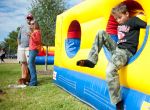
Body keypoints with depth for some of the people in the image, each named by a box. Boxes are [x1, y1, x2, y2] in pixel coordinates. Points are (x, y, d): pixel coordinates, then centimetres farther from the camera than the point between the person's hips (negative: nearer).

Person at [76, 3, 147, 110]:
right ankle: (91, 60, -5)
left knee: (110, 70, -35)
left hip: (126, 52, -8)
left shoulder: (134, 20, -1)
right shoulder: (120, 25, 20)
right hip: (117, 48, 8)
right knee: (101, 33, 2)